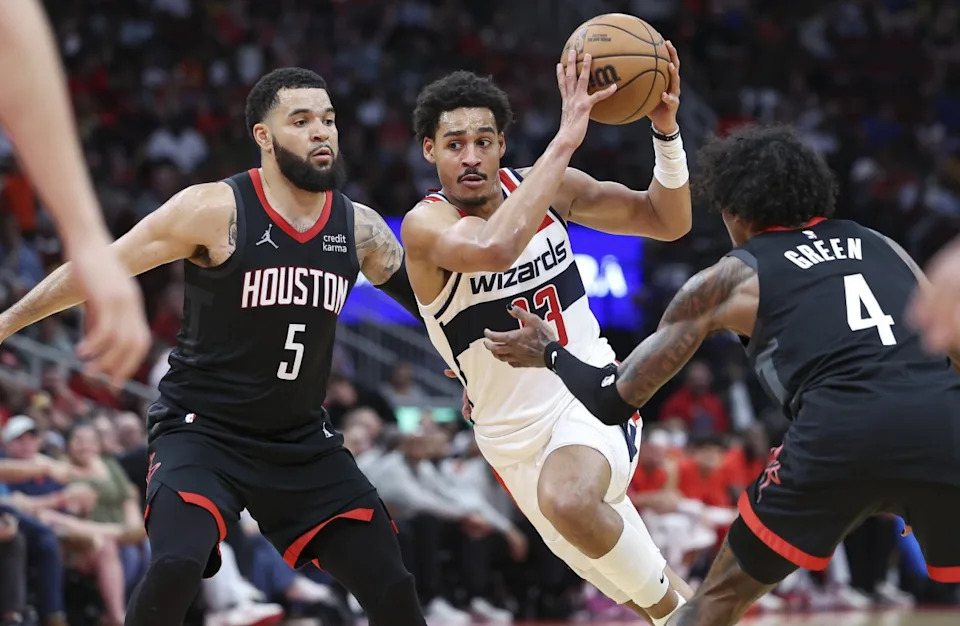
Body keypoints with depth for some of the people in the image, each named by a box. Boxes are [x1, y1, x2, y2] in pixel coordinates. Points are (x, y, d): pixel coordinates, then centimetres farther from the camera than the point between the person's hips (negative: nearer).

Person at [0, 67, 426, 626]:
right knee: (176, 567, -30)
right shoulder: (216, 210, -14)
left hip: (303, 442, 5)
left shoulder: (359, 228, 0)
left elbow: (429, 298, 16)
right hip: (203, 432, -5)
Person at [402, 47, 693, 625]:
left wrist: (667, 129, -16)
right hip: (514, 433, 1)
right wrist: (564, 140, -42)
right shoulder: (426, 226, -19)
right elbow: (494, 249, -43)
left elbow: (669, 222, 1)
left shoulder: (549, 186, -6)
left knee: (569, 501, -36)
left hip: (590, 397, 0)